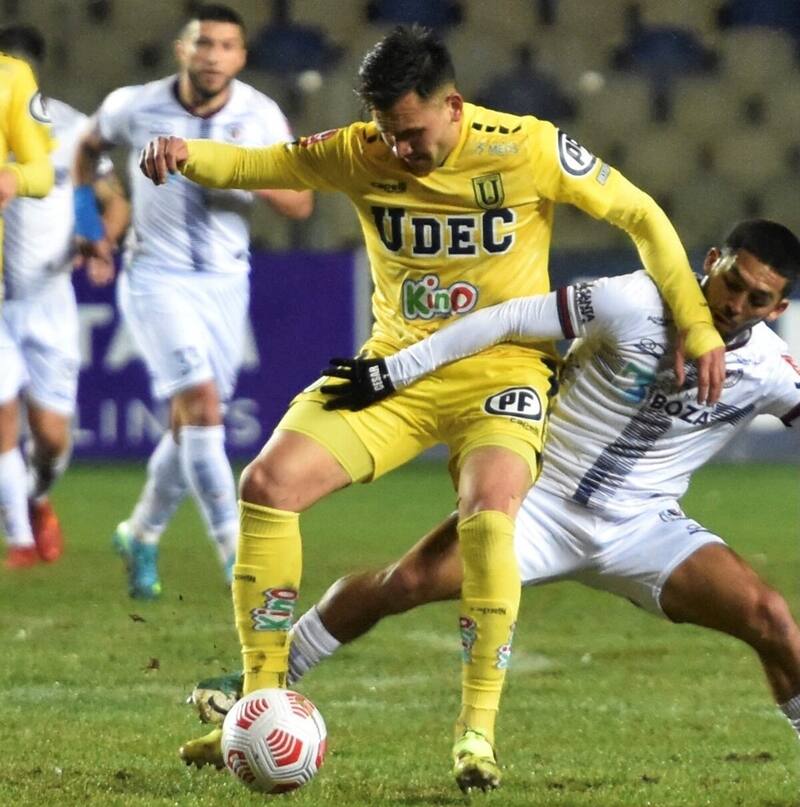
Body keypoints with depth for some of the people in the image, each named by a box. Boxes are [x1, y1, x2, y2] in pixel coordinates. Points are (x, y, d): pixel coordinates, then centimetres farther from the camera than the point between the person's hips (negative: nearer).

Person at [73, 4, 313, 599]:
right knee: (202, 404, -19)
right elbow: (91, 146, 14)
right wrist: (85, 219, 7)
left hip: (225, 283, 3)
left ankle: (142, 534, 31)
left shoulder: (260, 116, -6)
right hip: (157, 278, -3)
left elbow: (301, 204, -6)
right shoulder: (135, 108, -9)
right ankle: (237, 555, -20)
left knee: (191, 424, 8)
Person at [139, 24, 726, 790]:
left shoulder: (528, 151, -13)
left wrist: (696, 328, -6)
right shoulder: (360, 154, -4)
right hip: (394, 371, 3)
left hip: (501, 374, -3)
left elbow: (640, 216, -4)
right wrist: (187, 154, -22)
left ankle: (477, 733, -18)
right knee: (267, 485, -14)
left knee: (489, 517, -32)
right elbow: (257, 164, 1)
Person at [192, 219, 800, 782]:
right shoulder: (634, 305, -20)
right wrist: (392, 371, -16)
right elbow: (508, 320, -17)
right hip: (544, 501, -1)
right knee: (400, 585, -10)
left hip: (643, 529, 1)